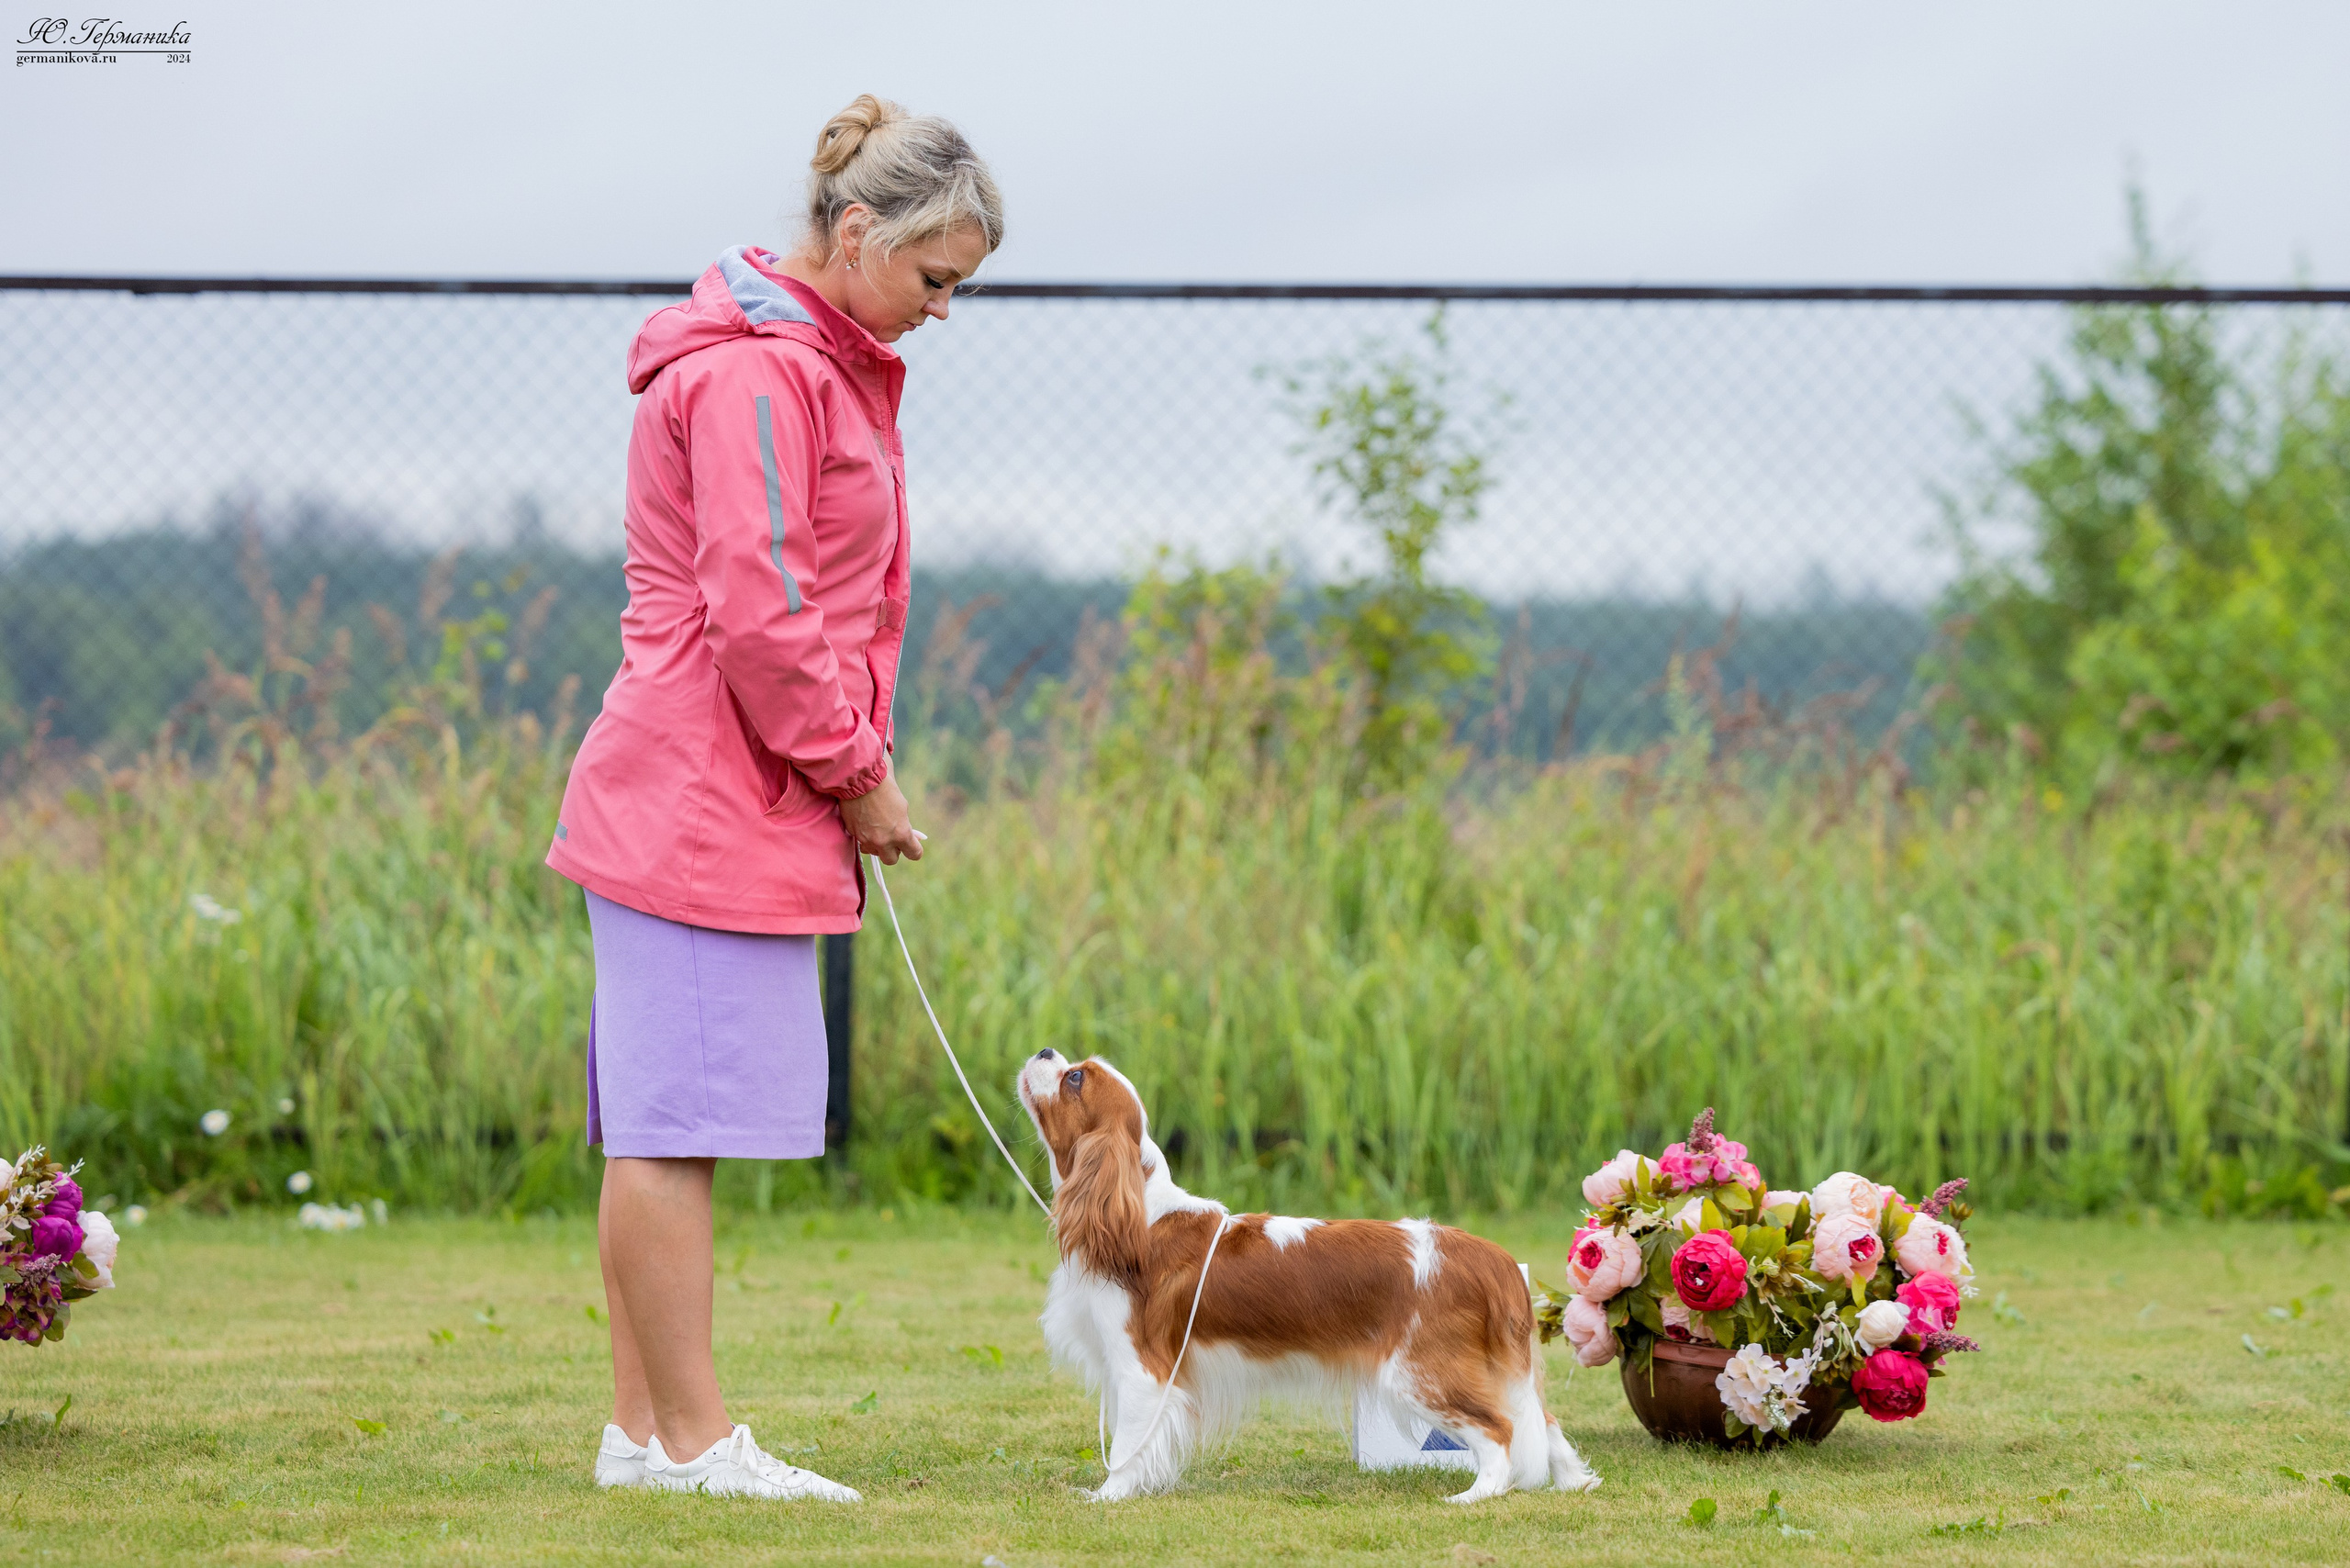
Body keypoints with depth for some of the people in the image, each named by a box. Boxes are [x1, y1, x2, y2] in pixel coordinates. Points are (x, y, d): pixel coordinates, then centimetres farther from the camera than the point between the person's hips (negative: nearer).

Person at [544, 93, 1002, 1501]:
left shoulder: (827, 365, 19)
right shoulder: (754, 373, -14)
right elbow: (757, 617, -19)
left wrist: (851, 775, 15)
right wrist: (856, 772, -9)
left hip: (734, 805, 10)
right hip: (707, 807, -10)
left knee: (665, 1122, 10)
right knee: (679, 1120, -7)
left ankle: (646, 1428, 13)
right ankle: (693, 1439, -5)